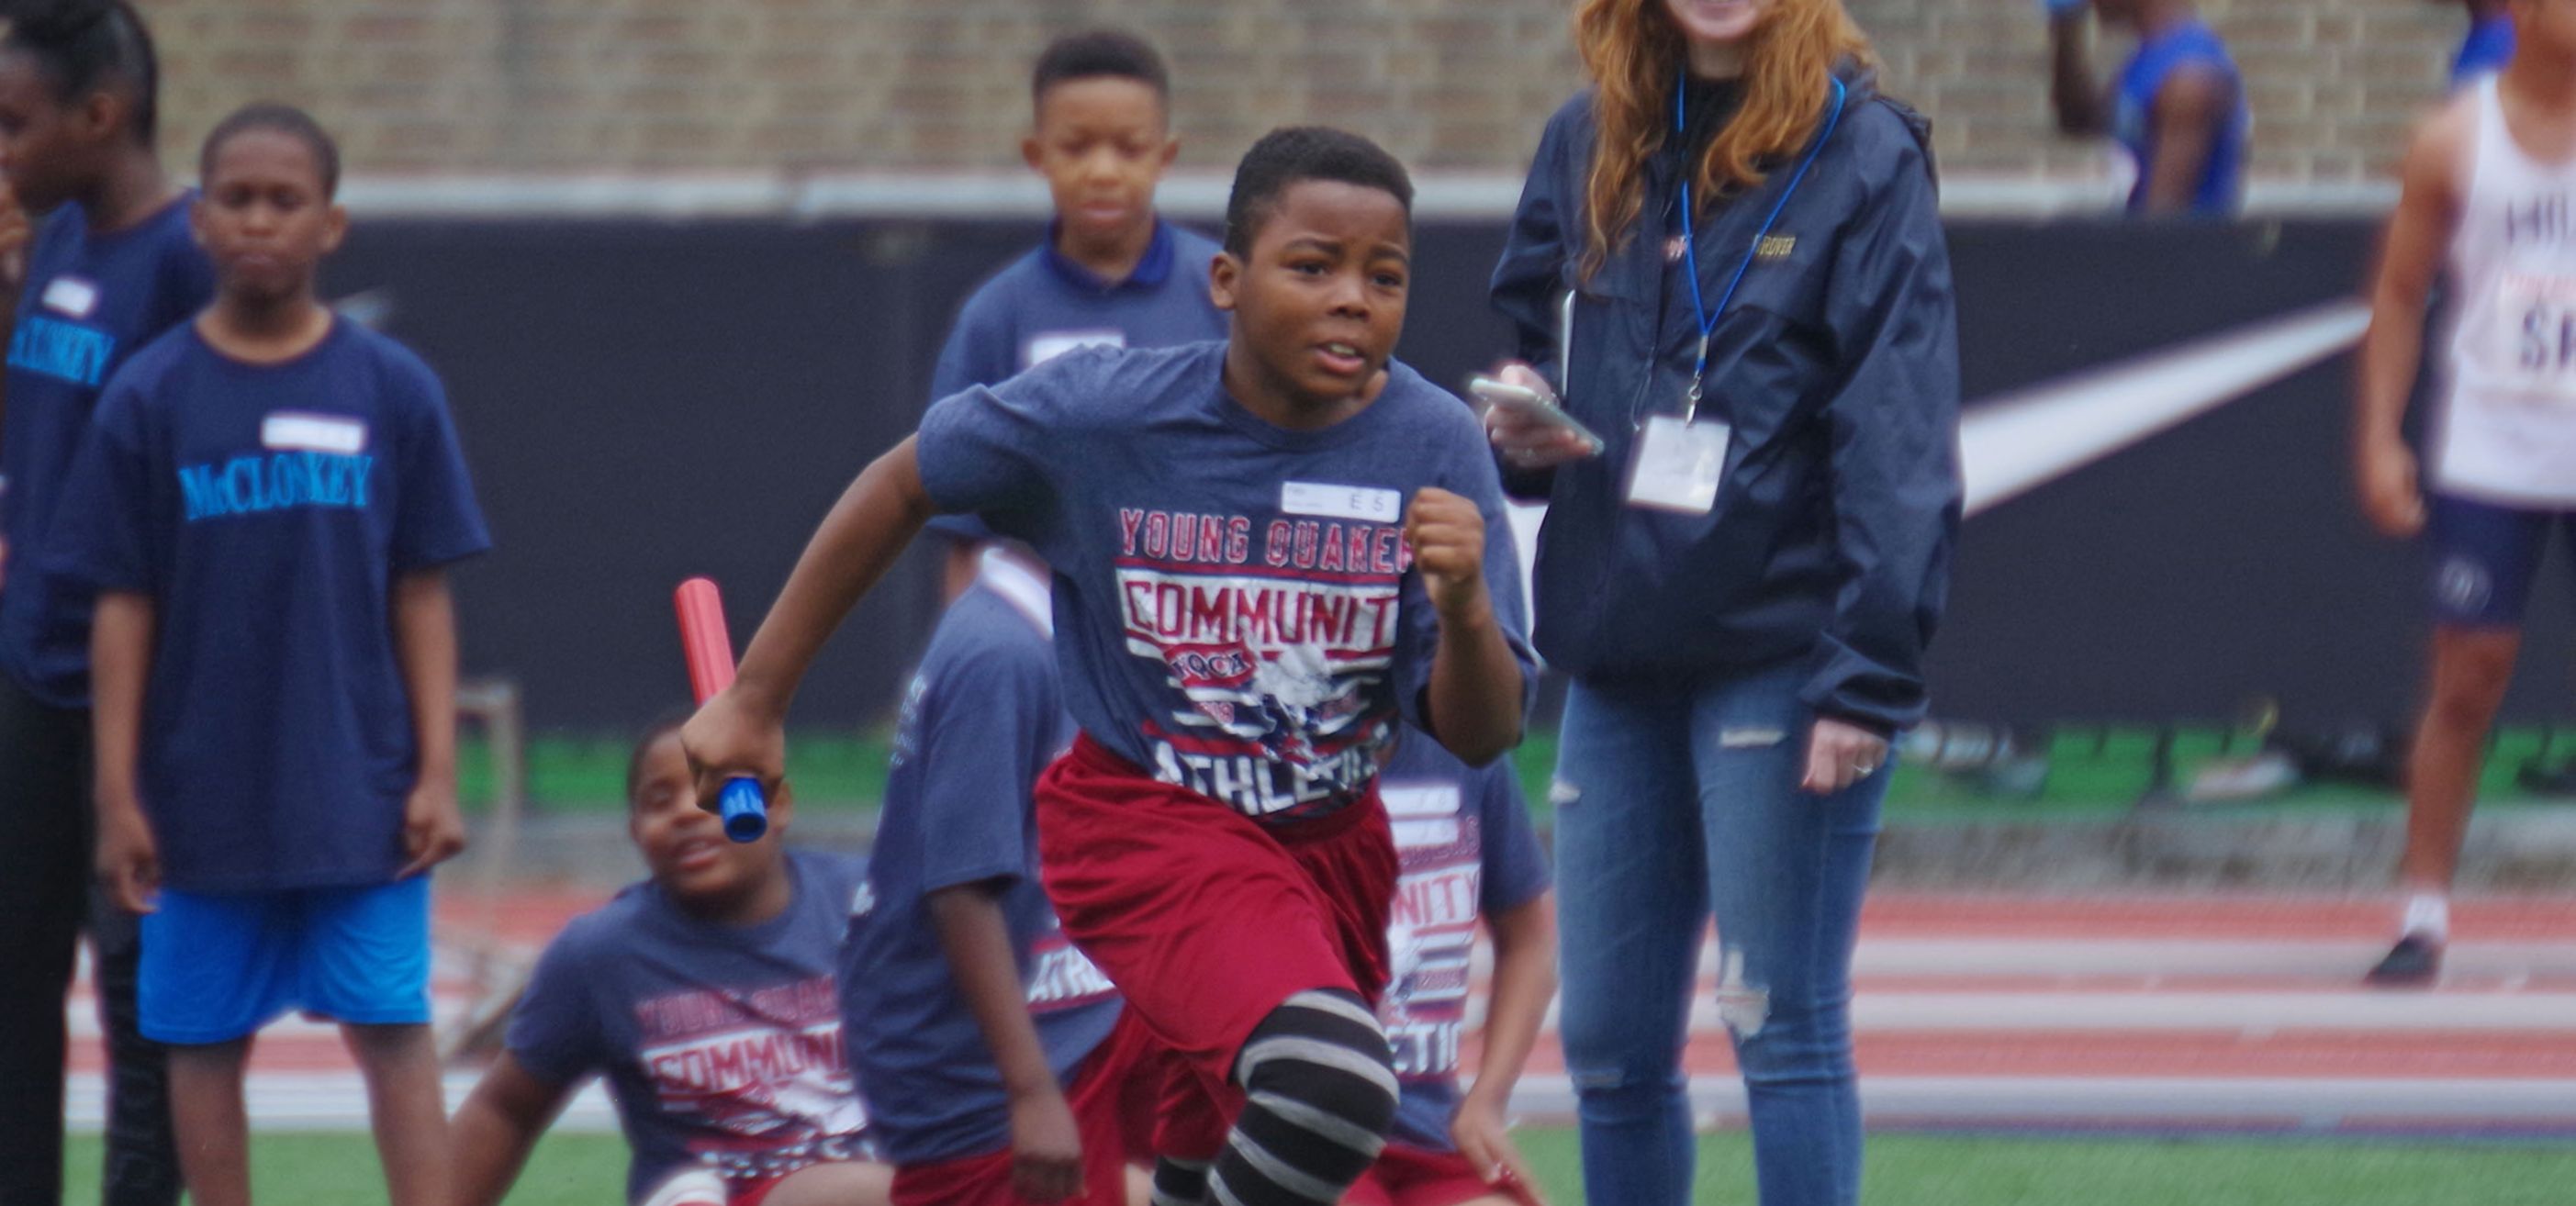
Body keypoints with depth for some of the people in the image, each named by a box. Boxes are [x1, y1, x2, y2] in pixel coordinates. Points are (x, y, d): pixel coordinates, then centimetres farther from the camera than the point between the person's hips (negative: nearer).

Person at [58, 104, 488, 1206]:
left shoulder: (392, 391, 1)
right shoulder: (149, 399, 0)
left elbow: (421, 594, 4)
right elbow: (122, 608, 2)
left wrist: (436, 774, -1)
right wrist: (117, 797, -1)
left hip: (362, 790, -1)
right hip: (204, 794, 1)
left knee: (391, 1027, -4)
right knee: (204, 1038, 6)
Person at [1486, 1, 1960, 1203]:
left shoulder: (1862, 152, -6)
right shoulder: (1589, 145, 11)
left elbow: (1900, 441, -10)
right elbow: (1530, 329, 24)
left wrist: (1867, 680, -17)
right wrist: (1522, 427, -1)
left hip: (1780, 653, -6)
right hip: (1617, 654, 6)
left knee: (1783, 1030, -6)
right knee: (1608, 1046, 9)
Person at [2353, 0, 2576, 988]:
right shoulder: (2455, 143, 1)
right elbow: (2400, 293, 6)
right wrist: (2378, 435, -2)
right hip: (2487, 453, 0)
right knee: (2467, 680, -2)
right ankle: (2423, 914, 4)